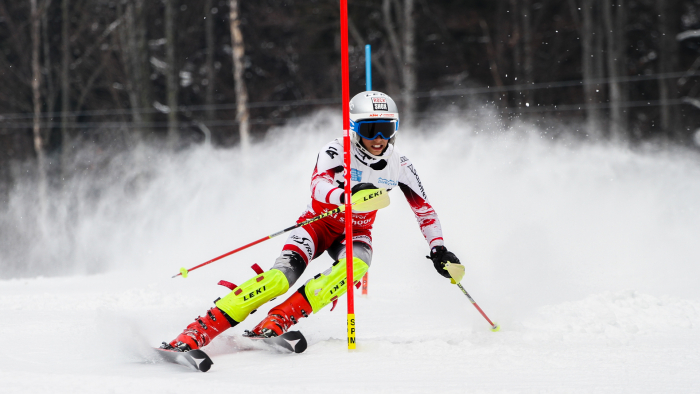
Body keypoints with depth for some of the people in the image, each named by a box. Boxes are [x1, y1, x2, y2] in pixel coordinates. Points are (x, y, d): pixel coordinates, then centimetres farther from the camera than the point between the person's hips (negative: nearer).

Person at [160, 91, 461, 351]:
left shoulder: (399, 166, -5)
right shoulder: (336, 152, -18)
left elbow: (425, 210, 6)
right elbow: (318, 186, -37)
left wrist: (438, 249, -5)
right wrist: (348, 195, -58)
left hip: (356, 233, 4)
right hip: (319, 223, -3)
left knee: (355, 266, -34)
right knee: (282, 276, -29)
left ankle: (277, 322, -36)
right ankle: (201, 329, -33)